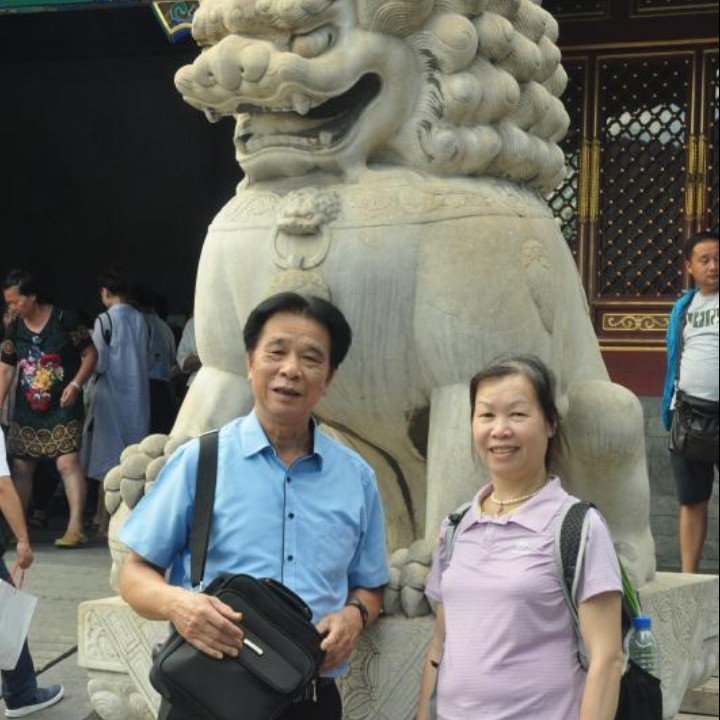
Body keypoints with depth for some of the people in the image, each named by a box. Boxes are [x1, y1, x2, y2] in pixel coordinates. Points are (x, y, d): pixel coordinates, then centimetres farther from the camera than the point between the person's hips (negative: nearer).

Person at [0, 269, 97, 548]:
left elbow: (90, 354, -5)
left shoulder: (66, 320, -10)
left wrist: (75, 384, -17)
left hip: (62, 408, -5)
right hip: (26, 410, 5)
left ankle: (75, 528, -14)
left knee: (67, 462, -15)